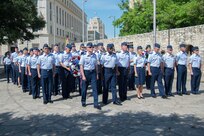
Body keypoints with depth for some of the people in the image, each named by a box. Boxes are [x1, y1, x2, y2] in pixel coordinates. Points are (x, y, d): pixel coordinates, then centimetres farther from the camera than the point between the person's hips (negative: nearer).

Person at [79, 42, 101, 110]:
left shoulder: (94, 55, 5)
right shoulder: (84, 56, -8)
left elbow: (96, 65, 11)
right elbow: (81, 66, -8)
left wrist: (97, 74, 10)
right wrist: (83, 76, -12)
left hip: (93, 72, 3)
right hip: (86, 72, -3)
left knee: (94, 88, -2)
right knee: (84, 88, 10)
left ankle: (96, 104, 2)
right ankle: (83, 101, 31)